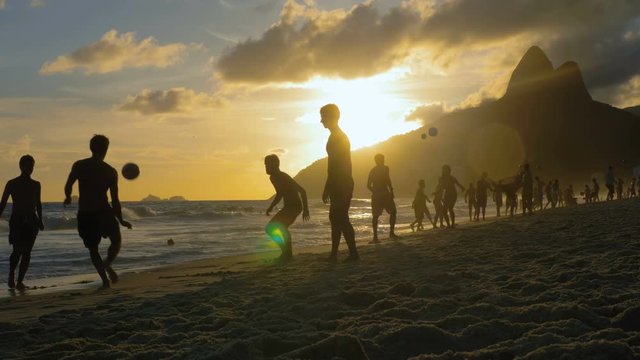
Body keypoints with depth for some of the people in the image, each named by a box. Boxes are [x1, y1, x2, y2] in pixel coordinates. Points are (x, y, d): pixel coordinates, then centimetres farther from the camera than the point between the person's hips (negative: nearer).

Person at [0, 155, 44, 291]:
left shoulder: (35, 185, 10)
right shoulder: (11, 183, 1)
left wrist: (40, 221, 17)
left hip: (31, 222, 3)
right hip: (16, 221, -3)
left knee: (26, 252, -1)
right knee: (17, 250, -13)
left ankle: (20, 281, 5)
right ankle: (11, 276, 10)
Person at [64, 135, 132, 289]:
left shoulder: (79, 166, -2)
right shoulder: (110, 171, -3)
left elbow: (68, 186, -10)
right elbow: (115, 200, -3)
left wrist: (68, 198, 14)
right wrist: (121, 220, 8)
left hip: (84, 215, 2)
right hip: (103, 213, -1)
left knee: (93, 249, 17)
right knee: (116, 240, 21)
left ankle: (105, 280, 7)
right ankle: (107, 263, -7)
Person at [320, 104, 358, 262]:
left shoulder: (335, 137, -13)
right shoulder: (342, 136, 19)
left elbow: (334, 165, -20)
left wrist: (327, 188, -21)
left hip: (340, 184, -10)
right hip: (344, 183, 10)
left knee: (340, 219, -8)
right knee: (336, 218, 12)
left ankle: (353, 254, -7)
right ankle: (334, 254, 17)